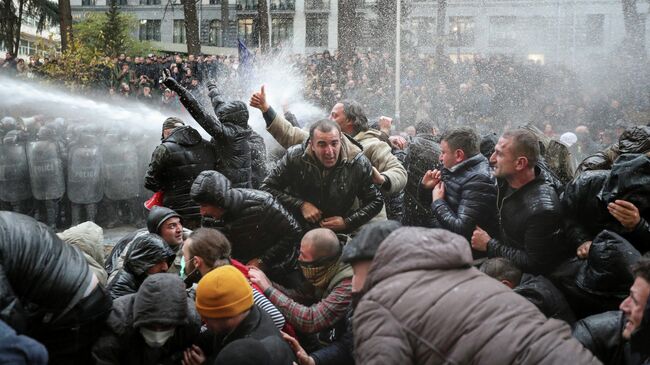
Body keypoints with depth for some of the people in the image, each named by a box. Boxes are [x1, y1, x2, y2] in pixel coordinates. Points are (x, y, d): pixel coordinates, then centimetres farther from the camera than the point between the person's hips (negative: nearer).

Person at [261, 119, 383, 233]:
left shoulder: (359, 163, -13)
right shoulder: (294, 157, -15)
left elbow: (376, 201, -1)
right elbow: (267, 188, -7)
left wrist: (347, 222, -13)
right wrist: (301, 205, -17)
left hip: (339, 232, 0)